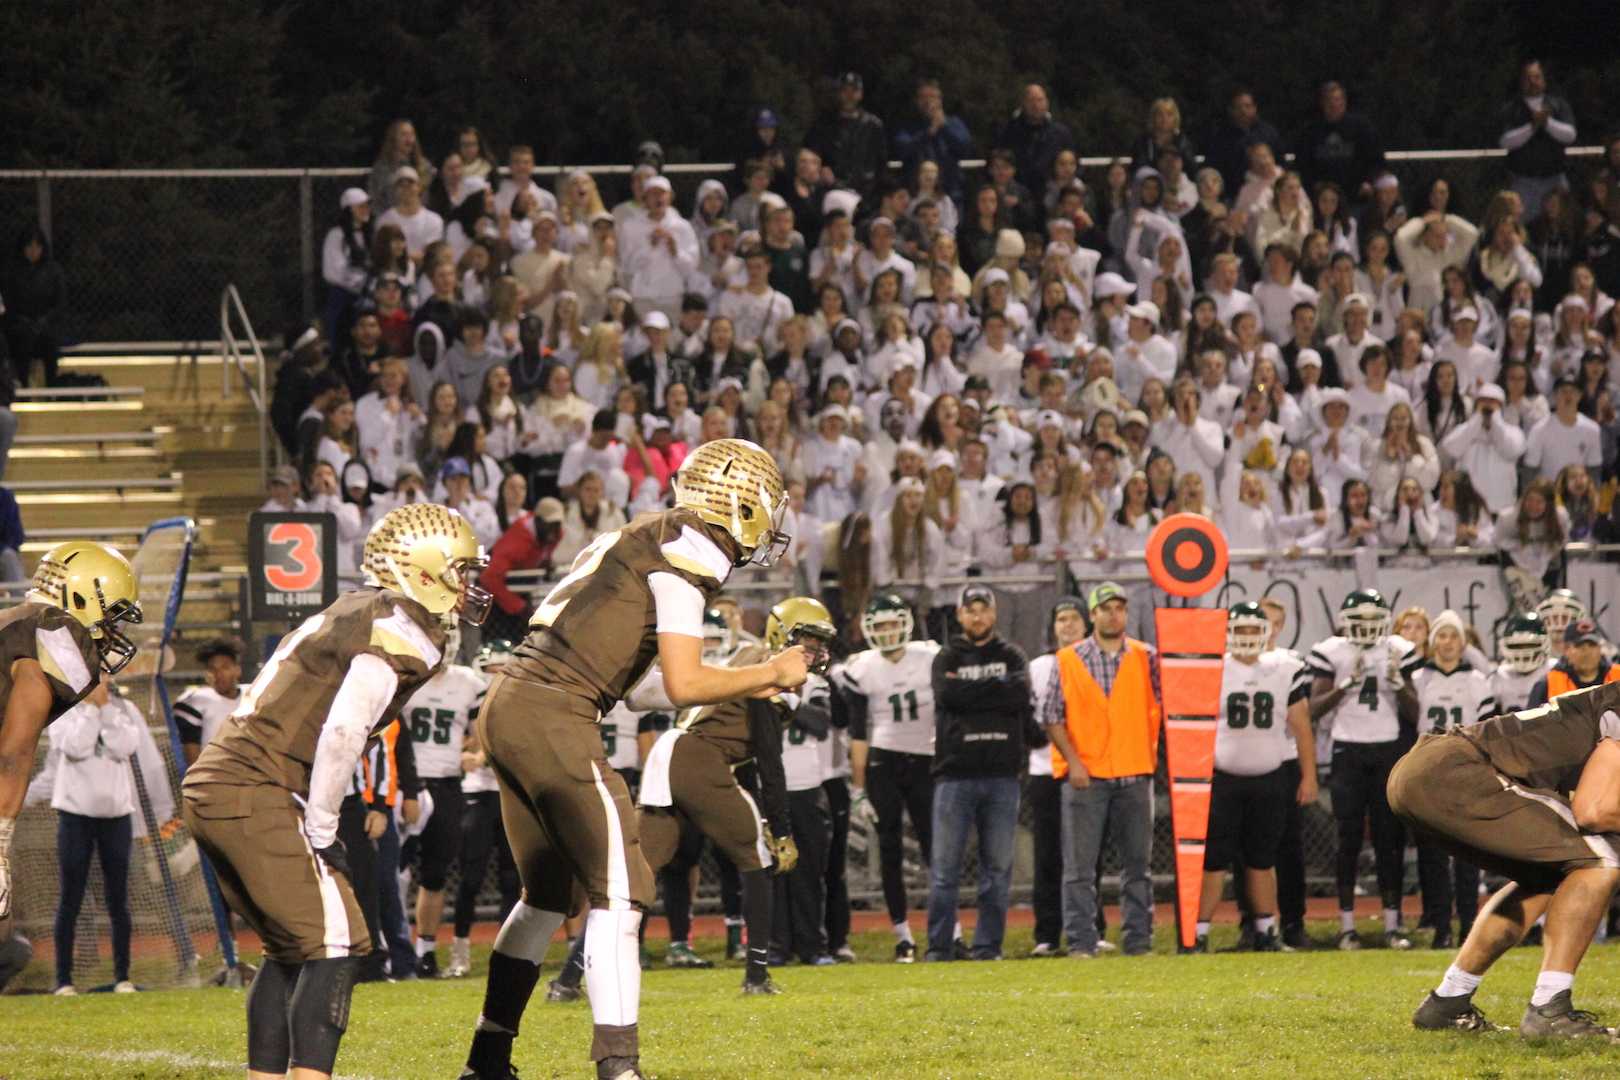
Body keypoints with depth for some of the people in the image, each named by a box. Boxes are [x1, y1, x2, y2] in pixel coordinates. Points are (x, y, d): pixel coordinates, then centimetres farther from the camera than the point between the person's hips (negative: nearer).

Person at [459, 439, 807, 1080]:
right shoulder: (690, 553, -7)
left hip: (507, 709, 10)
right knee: (618, 893, -8)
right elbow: (683, 686, -12)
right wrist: (772, 674, 1)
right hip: (552, 715, -10)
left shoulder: (646, 538, 21)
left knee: (547, 895, 20)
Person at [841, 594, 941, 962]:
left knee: (935, 846, -3)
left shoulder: (931, 659, -2)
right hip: (883, 764, 0)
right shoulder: (861, 671, -3)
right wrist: (859, 789, -3)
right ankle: (902, 934, 7)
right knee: (890, 850, 2)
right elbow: (858, 734, -1)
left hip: (925, 763, 0)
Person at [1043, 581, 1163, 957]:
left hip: (1134, 774, 2)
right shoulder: (1068, 661, 3)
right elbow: (1052, 717, 1)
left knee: (1137, 865, 6)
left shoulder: (1147, 658, 8)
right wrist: (1073, 760, -8)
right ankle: (1081, 943, -3)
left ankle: (1139, 941, 11)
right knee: (1080, 866, -4)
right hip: (1085, 777, -2)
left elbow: (1162, 706, 8)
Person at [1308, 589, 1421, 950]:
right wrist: (1347, 683, -16)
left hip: (1389, 750, 2)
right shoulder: (1332, 653, -1)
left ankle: (1392, 924, 6)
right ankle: (1347, 926, 3)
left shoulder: (1398, 652, 5)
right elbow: (1315, 710, -5)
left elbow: (1414, 714, 5)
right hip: (1349, 752, -2)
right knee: (1349, 839, -2)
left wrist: (1398, 682, -11)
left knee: (1389, 839, 2)